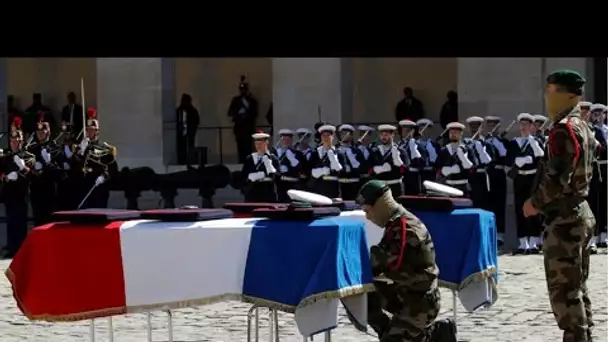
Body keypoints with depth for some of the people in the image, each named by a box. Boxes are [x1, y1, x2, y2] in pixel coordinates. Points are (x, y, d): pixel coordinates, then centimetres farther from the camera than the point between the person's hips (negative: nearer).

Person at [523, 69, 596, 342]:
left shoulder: (564, 128, -17)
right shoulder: (582, 127, 13)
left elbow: (558, 178, -24)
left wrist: (535, 202, -11)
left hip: (563, 218, -10)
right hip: (580, 212, 10)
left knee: (563, 289, -5)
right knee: (577, 285, 16)